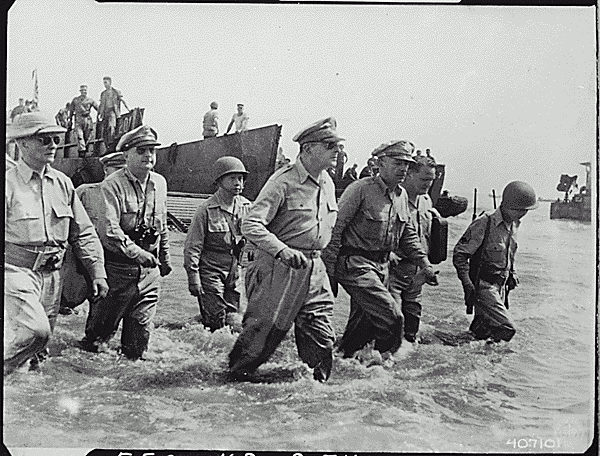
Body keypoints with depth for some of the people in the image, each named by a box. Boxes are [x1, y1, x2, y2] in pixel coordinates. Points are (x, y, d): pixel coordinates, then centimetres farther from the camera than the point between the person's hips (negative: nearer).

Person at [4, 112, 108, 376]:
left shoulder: (62, 183, 8)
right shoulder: (8, 185, -9)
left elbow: (84, 233, 13)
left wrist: (97, 273, 7)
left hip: (52, 274, 5)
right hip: (17, 271, -5)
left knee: (38, 347, 10)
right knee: (35, 330, -24)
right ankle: (6, 366, -3)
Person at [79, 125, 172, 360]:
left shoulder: (159, 183, 9)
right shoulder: (112, 185, -12)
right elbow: (109, 229, -23)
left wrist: (164, 258, 24)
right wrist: (136, 252, -32)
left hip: (149, 269, 5)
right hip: (118, 268, -5)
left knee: (141, 327, 9)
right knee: (102, 326, 6)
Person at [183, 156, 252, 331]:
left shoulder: (246, 206, 4)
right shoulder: (206, 209, -10)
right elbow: (192, 246, -10)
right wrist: (193, 277, -14)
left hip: (234, 271, 5)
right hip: (211, 270, -5)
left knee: (231, 322, 9)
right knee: (216, 324, -7)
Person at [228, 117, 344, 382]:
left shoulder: (328, 184, 11)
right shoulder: (284, 181, -13)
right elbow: (250, 225, -20)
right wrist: (282, 250, -32)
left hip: (314, 271, 7)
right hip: (279, 269, -7)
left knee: (322, 342, 5)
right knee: (262, 334, 2)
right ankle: (235, 377, 22)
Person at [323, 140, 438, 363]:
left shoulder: (401, 196, 11)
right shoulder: (360, 189, -14)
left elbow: (408, 235, 22)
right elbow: (335, 228, -15)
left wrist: (425, 264, 14)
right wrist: (329, 269, -17)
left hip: (381, 266, 8)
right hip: (354, 264, -8)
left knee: (365, 322, 13)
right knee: (391, 315, -14)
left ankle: (345, 354, 29)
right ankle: (386, 356, 7)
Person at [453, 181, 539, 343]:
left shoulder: (514, 224, 7)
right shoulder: (484, 223, -20)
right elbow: (459, 254, -17)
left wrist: (511, 273, 14)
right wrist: (467, 284, -23)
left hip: (501, 286, 8)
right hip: (483, 285, -8)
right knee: (507, 329, -16)